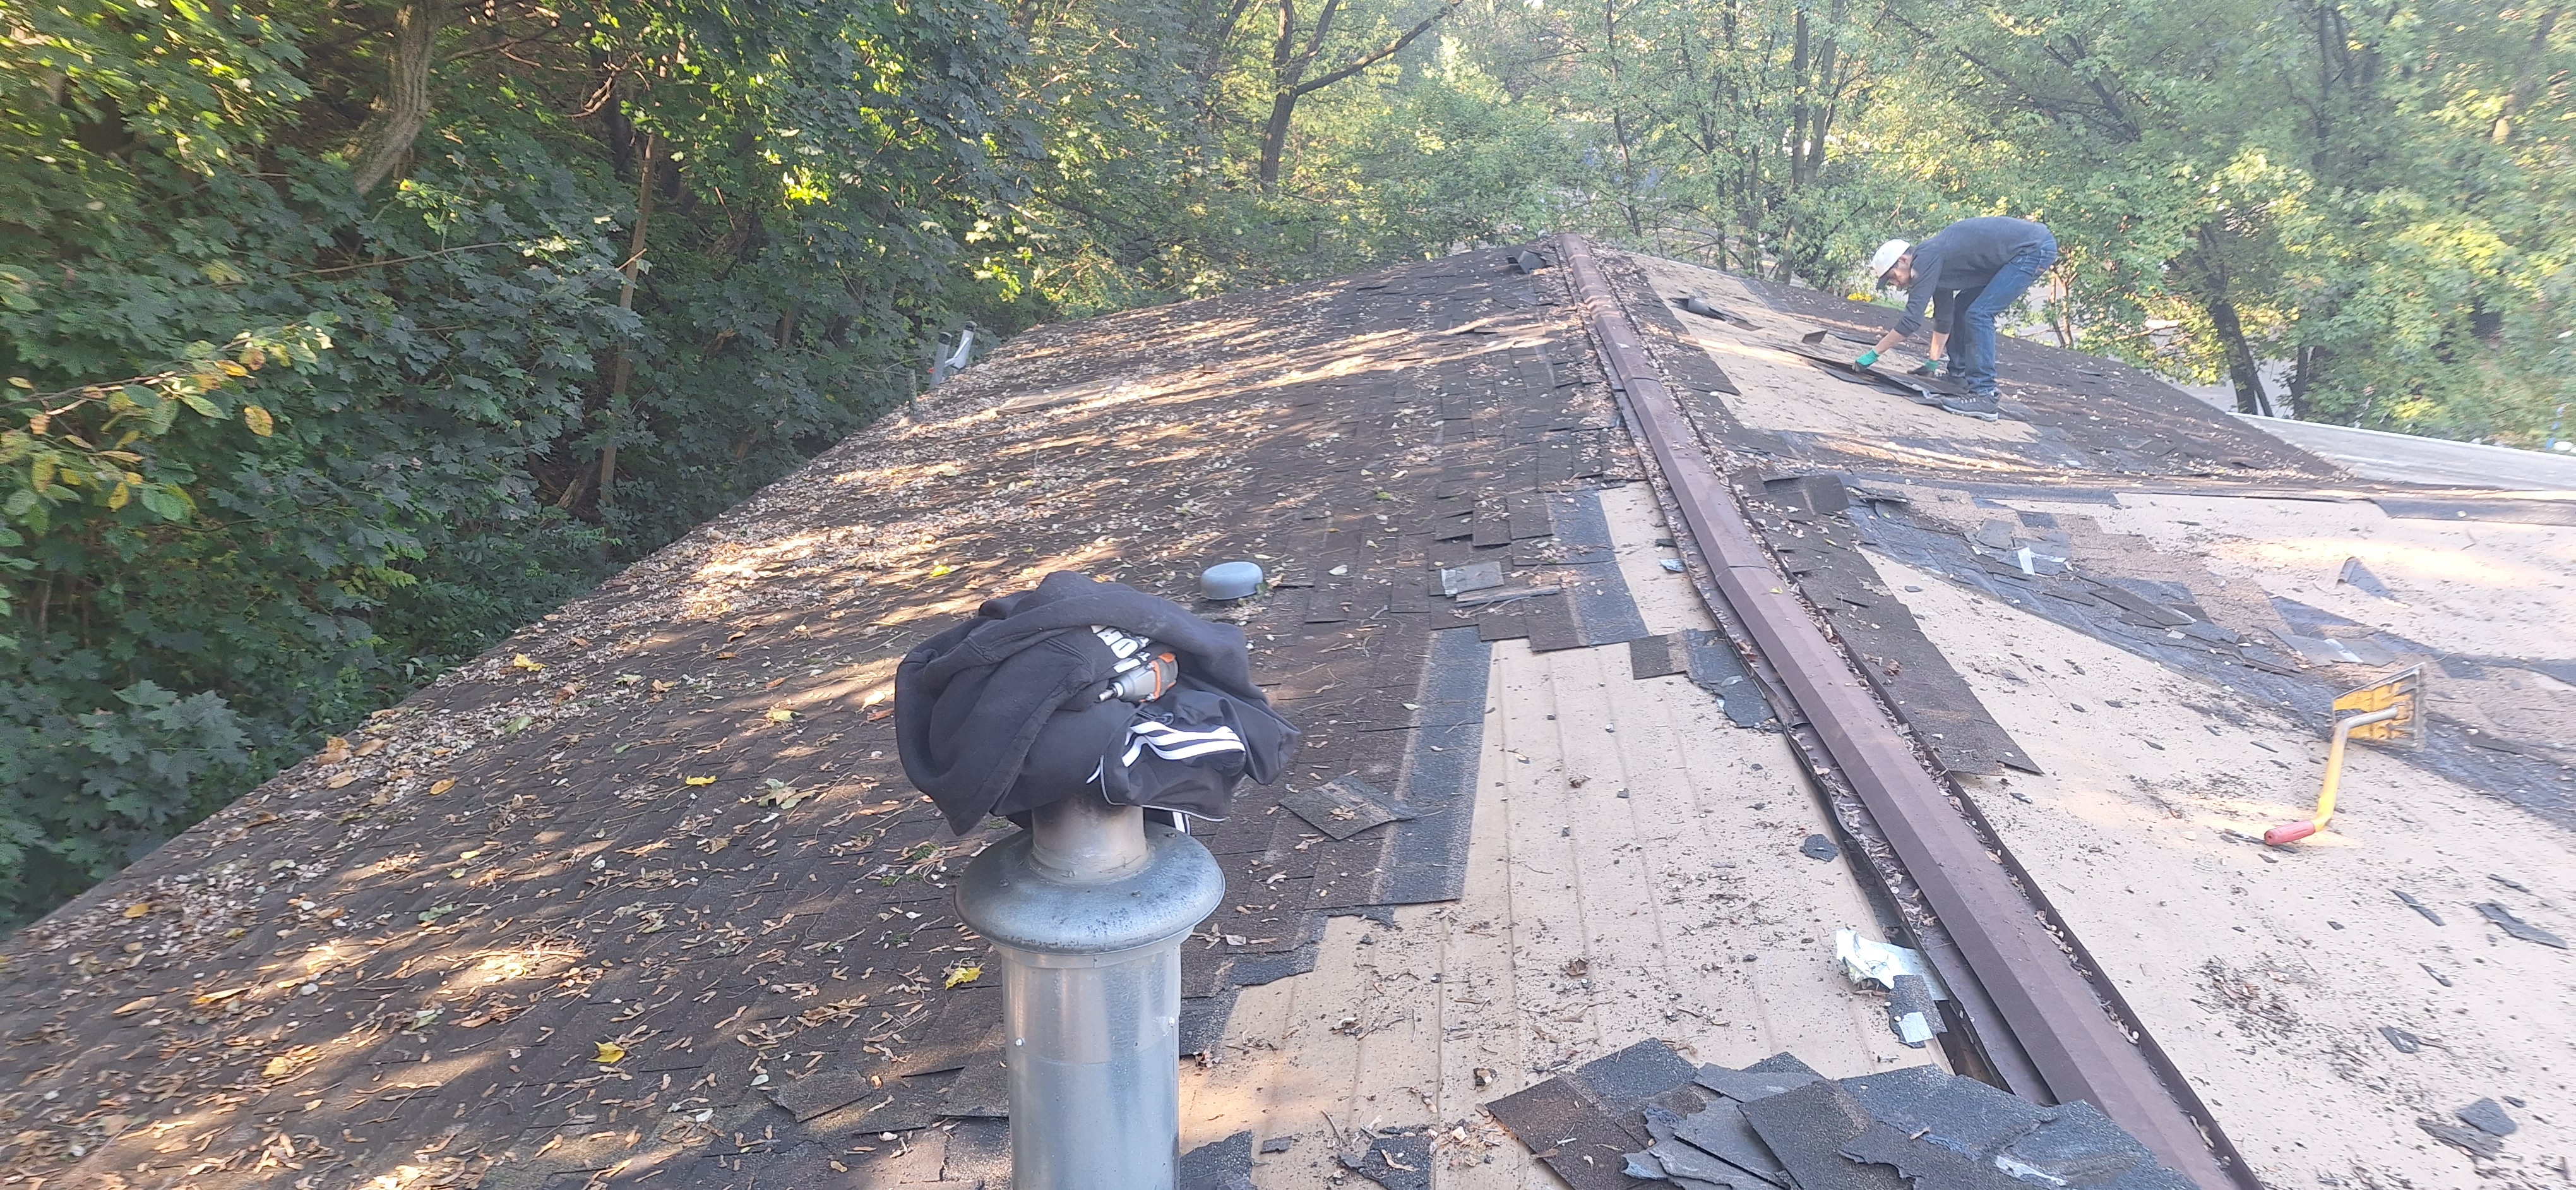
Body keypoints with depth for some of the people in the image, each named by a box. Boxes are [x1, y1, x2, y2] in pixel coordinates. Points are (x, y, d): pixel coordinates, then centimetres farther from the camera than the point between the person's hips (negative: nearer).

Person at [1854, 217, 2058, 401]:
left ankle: (1984, 393, -15)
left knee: (1979, 313, -15)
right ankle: (1958, 375, 22)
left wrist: (1872, 355, -15)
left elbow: (1912, 320, -20)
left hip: (2035, 247, -10)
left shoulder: (1927, 259, -17)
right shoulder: (1936, 264, 12)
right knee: (1964, 307, 16)